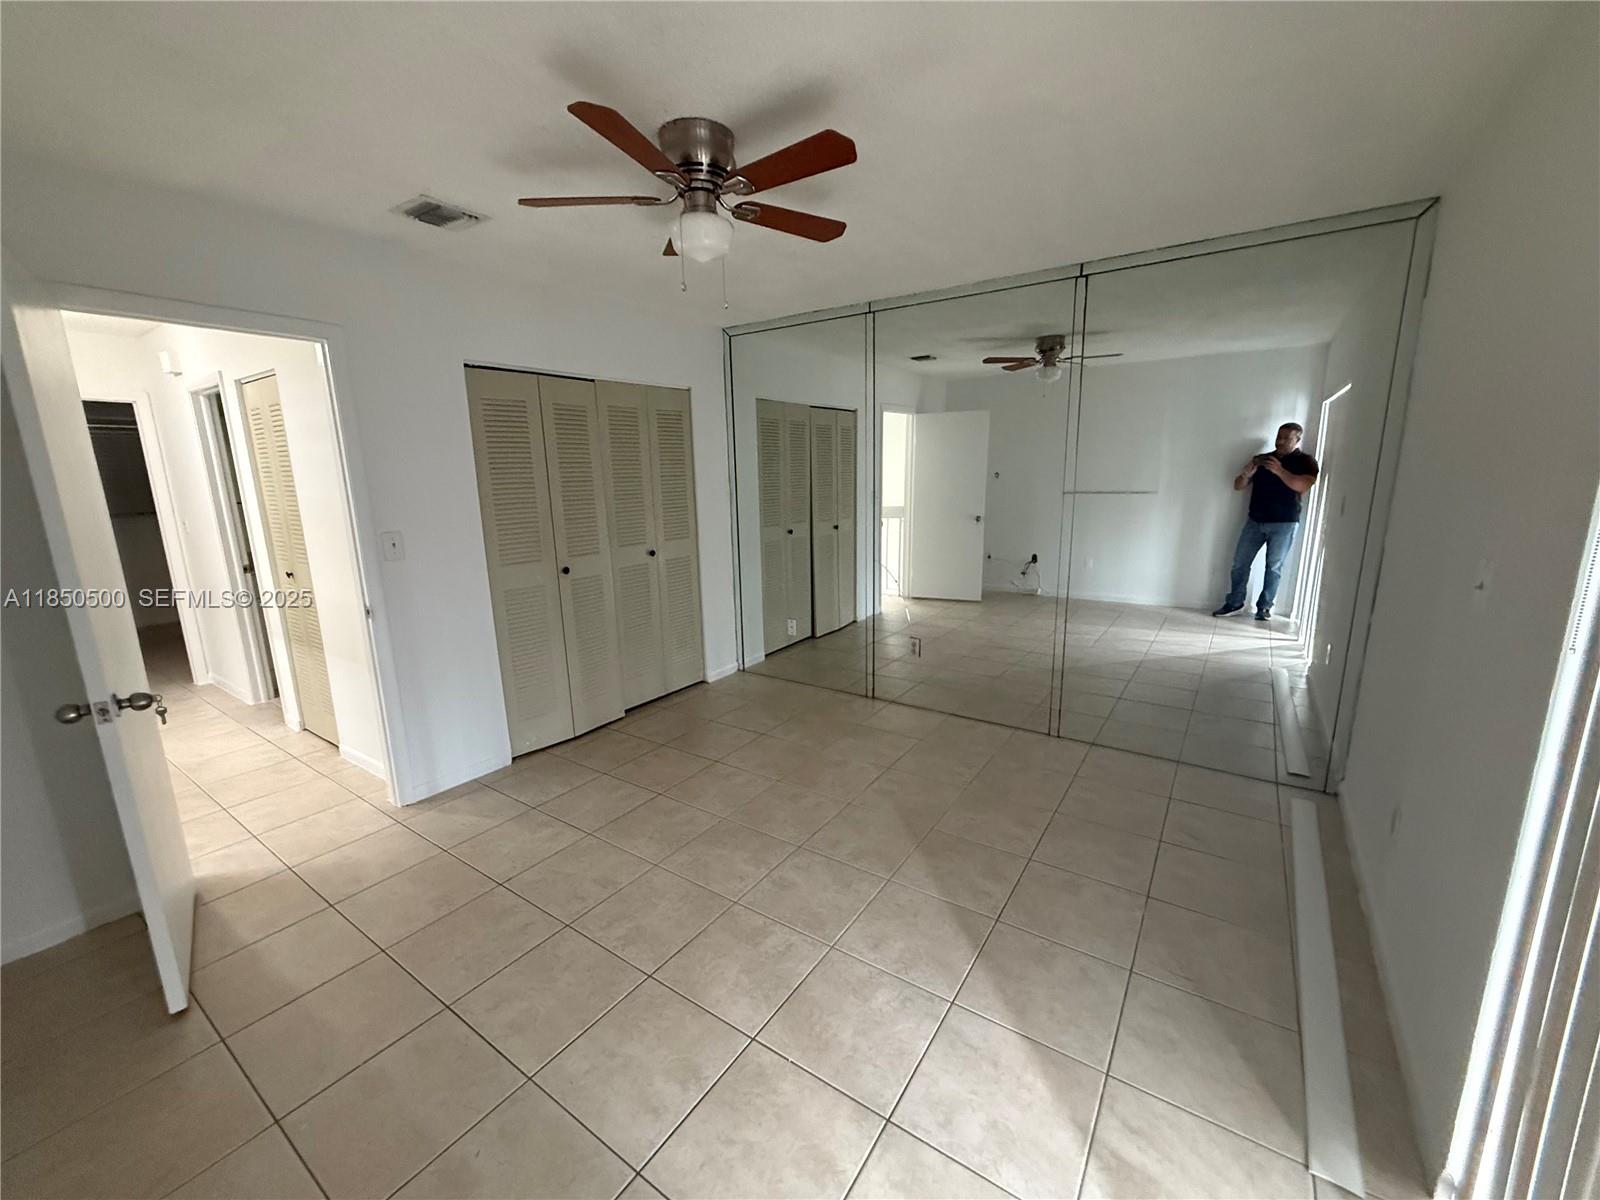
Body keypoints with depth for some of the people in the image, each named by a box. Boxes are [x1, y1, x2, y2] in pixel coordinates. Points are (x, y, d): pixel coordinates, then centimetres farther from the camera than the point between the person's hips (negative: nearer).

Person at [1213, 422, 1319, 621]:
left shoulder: (1305, 461, 2)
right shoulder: (1261, 459, 11)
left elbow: (1303, 486, -16)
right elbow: (1238, 486, 8)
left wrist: (1280, 471, -25)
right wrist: (1246, 473, -13)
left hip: (1284, 523, -3)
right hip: (1255, 520, 3)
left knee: (1274, 566, 2)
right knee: (1240, 563, 1)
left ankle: (1264, 606, 12)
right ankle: (1234, 602, 11)